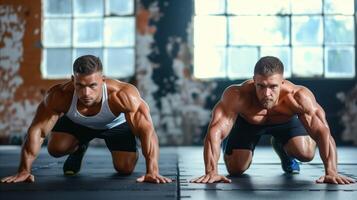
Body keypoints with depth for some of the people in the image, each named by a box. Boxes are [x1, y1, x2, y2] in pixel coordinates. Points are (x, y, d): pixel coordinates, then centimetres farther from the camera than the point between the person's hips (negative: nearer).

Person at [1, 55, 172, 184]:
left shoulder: (123, 95, -45)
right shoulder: (60, 96, -39)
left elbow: (147, 130, -45)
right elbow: (37, 131, -33)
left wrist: (152, 171, -52)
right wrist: (24, 171, -36)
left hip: (117, 123, -1)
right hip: (76, 123, 2)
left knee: (125, 168, -13)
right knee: (55, 148, -19)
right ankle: (78, 148, 18)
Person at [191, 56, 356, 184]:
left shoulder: (299, 97, -42)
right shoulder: (236, 96, -45)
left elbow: (322, 132, -44)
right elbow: (215, 132, -48)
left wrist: (331, 172, -55)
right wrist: (211, 172, -59)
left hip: (286, 120, 1)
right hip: (247, 121, -1)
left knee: (306, 153, -18)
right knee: (235, 170, -6)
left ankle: (282, 149, 19)